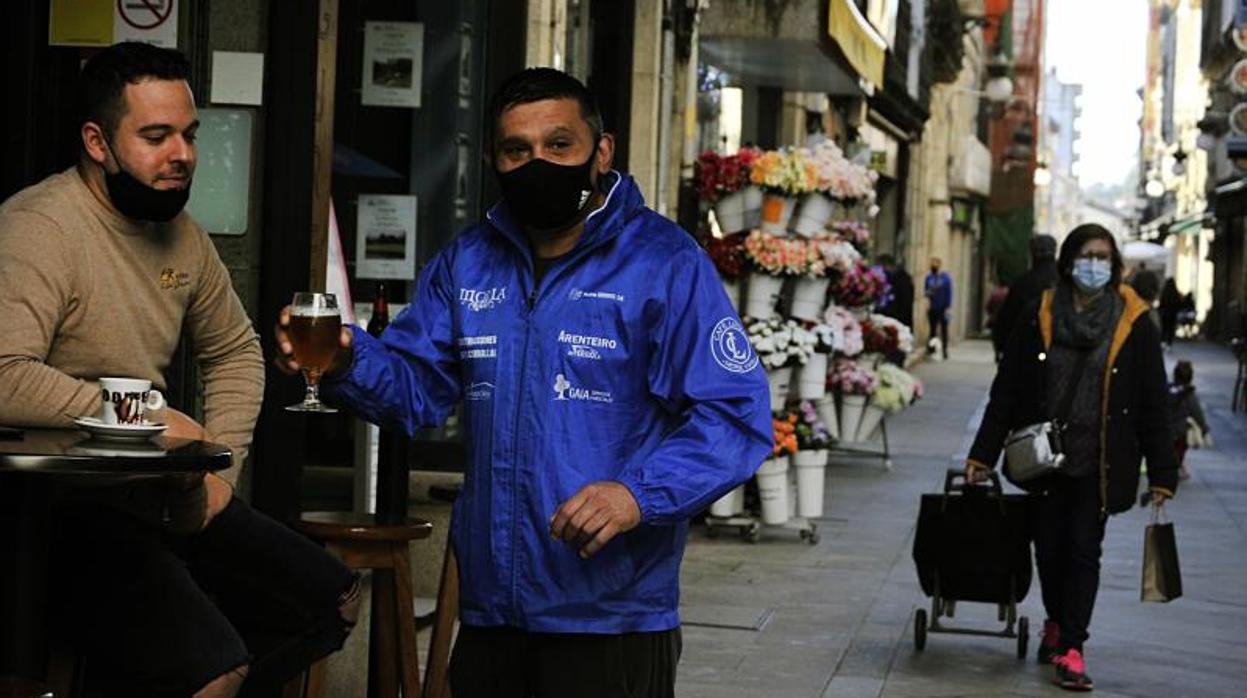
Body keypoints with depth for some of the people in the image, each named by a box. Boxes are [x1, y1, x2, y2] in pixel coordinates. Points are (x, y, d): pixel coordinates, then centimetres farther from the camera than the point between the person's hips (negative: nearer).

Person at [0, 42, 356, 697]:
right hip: (64, 505, -9)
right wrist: (152, 417, -20)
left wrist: (220, 465, 10)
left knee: (332, 600, 9)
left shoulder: (181, 232, 11)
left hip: (164, 495, 9)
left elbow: (235, 351, 26)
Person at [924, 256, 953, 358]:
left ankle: (944, 350, 7)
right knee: (932, 330, 4)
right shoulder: (929, 277, 4)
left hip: (942, 309, -3)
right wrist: (927, 293, -13)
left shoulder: (945, 277, -6)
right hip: (932, 308, 3)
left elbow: (949, 292, -5)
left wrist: (947, 307, -10)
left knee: (944, 330, 1)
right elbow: (925, 290, 12)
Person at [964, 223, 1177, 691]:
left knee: (1084, 550, -3)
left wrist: (1161, 474, -4)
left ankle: (1070, 648, 3)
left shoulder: (1134, 325, -2)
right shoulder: (1039, 317, 1)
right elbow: (1006, 391, 4)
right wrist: (983, 455, 1)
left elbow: (1153, 405, -1)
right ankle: (1057, 623, 35)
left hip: (1099, 462, -2)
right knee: (1049, 546, 10)